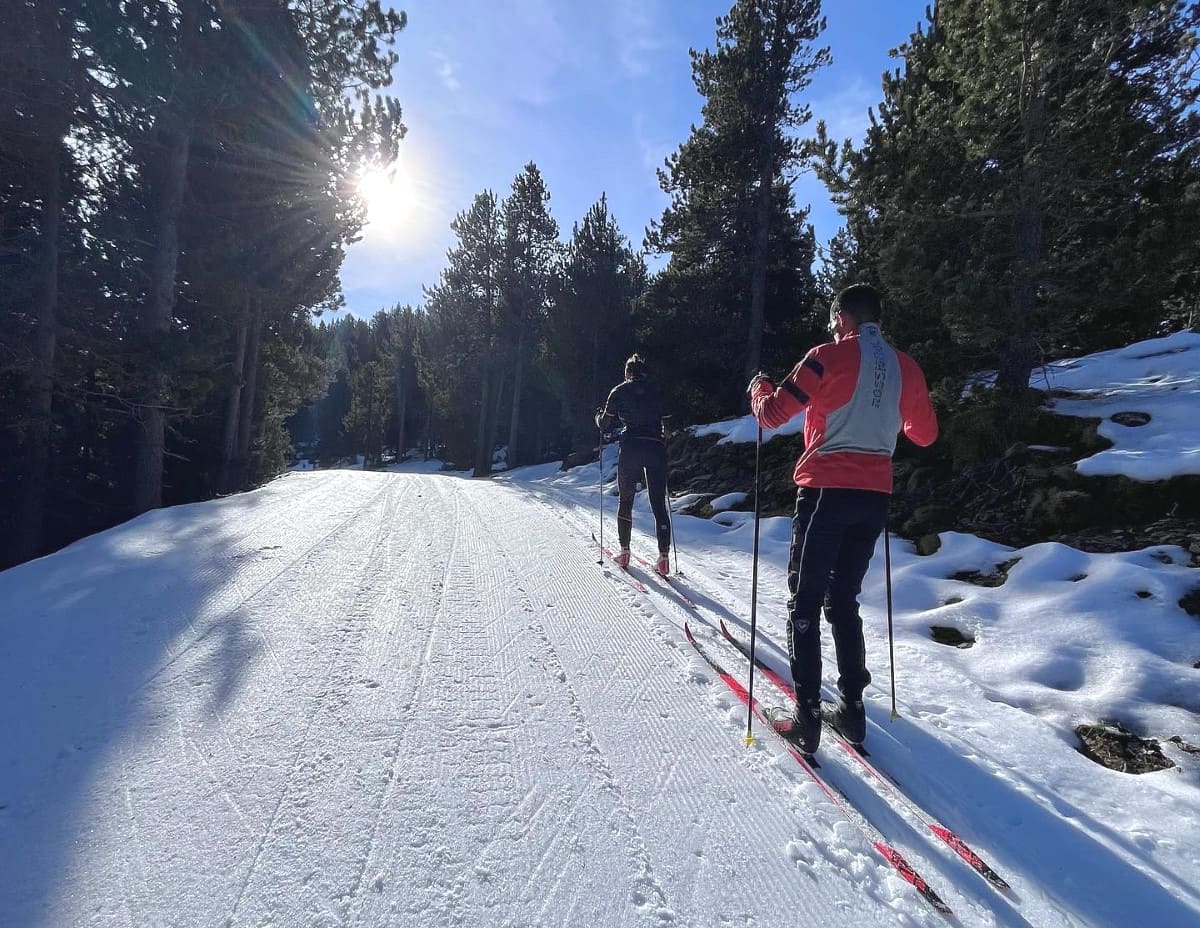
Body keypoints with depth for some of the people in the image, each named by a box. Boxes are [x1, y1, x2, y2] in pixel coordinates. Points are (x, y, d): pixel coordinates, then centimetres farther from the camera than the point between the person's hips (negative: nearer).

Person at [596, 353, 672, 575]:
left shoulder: (619, 391, 5)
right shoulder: (656, 390, 12)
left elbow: (604, 424, 9)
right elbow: (664, 418, 15)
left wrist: (599, 414, 29)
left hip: (630, 449, -1)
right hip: (656, 448, 1)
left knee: (625, 501, 14)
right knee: (659, 504, 3)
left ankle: (624, 552, 13)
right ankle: (663, 557, -3)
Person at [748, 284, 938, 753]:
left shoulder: (829, 357, -6)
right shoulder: (906, 367, 10)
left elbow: (772, 413, -7)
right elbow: (925, 434, 19)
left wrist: (759, 388, 14)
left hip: (826, 491, -5)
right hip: (875, 497, 6)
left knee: (805, 602, 3)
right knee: (844, 601, 17)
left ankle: (806, 717, 2)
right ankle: (852, 708, 19)